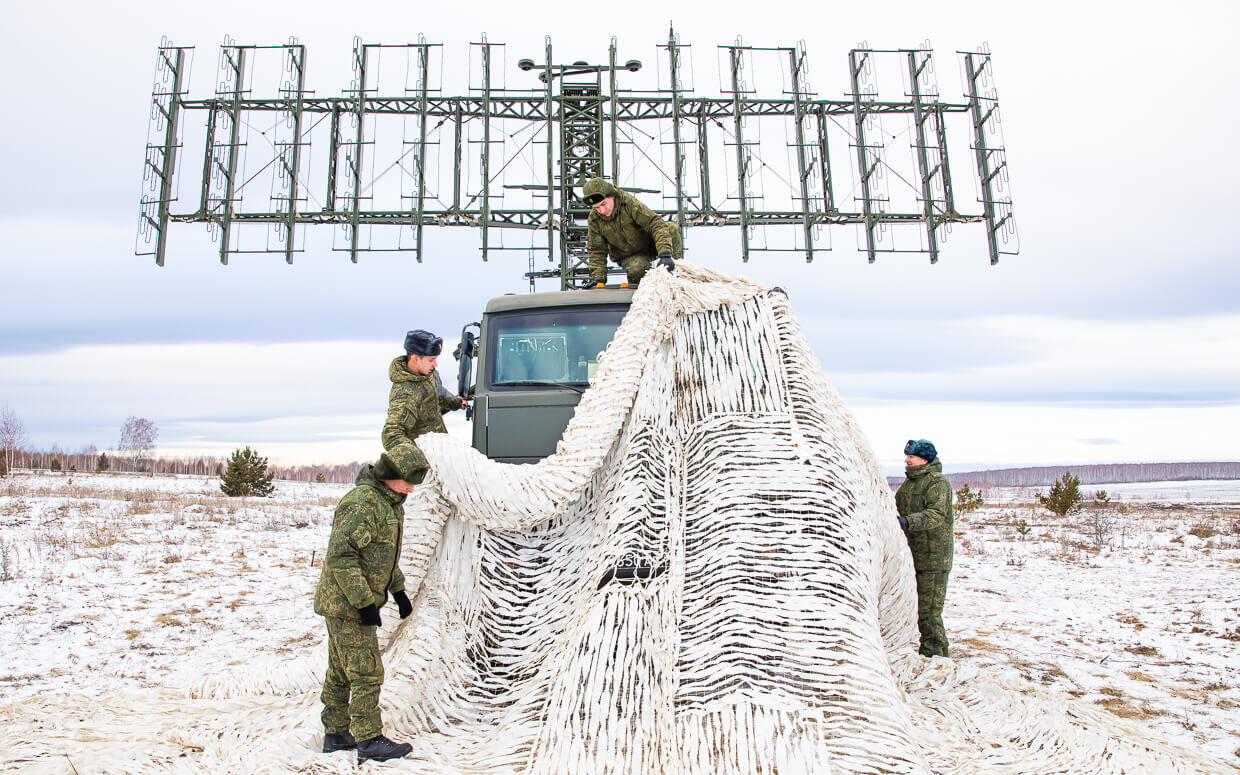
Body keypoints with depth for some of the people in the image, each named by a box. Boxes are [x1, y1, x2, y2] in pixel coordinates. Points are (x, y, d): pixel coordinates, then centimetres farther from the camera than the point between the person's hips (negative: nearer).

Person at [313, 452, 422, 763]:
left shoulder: (390, 502, 10)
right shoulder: (362, 502, -23)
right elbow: (340, 556, -27)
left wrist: (398, 590, 19)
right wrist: (364, 603, -25)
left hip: (354, 603, 10)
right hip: (347, 603, -10)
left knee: (340, 672, 17)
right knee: (366, 673, -4)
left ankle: (336, 734, 28)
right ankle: (369, 741, 5)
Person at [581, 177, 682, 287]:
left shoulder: (629, 203, -28)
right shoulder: (594, 219, -16)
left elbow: (656, 224, -35)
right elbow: (597, 251, -8)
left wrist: (665, 255, -47)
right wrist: (598, 278, -20)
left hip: (649, 244, 0)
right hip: (627, 256, 0)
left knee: (672, 228, -27)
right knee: (636, 269, -36)